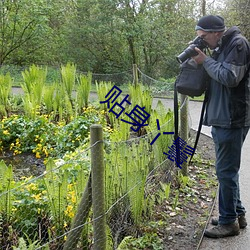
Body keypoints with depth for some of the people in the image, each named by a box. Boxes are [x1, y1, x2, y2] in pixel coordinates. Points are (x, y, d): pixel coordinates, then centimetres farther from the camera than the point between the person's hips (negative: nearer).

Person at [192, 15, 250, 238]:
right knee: (228, 170, 16)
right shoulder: (221, 47, 16)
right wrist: (203, 60, 4)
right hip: (221, 119, 10)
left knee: (226, 171, -3)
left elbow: (230, 77, -21)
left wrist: (206, 61, -11)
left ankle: (229, 222, 9)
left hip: (232, 120, -10)